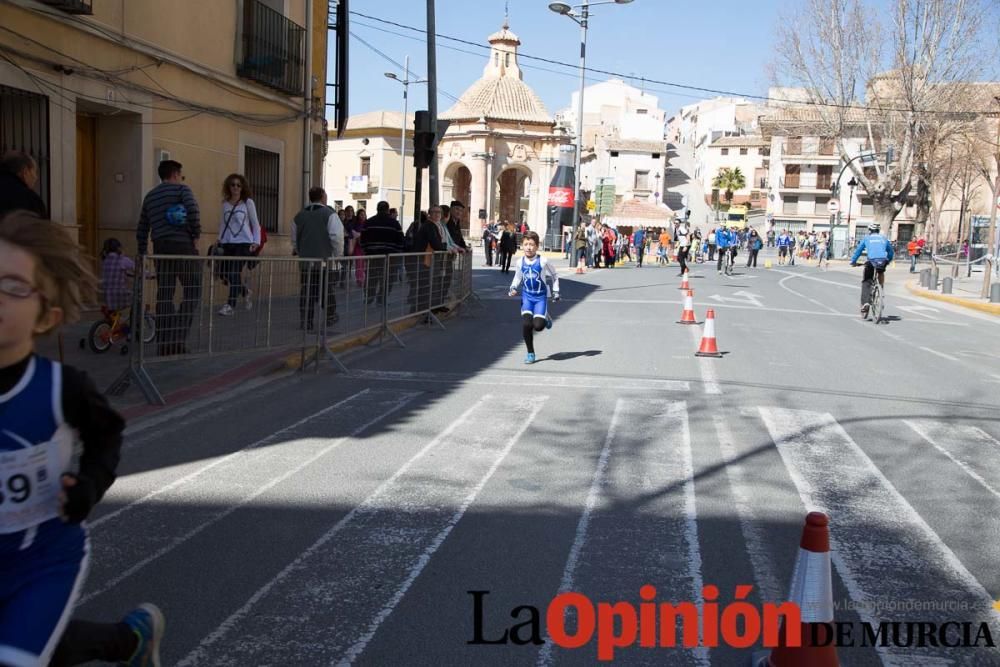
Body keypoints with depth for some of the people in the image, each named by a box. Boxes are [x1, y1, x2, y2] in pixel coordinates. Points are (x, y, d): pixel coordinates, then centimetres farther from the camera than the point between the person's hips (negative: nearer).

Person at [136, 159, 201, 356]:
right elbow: (193, 211, -17)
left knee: (164, 296, 9)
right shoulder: (181, 189, 2)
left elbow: (141, 229, 21)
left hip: (160, 248, 6)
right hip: (183, 246, -6)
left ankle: (165, 345, 10)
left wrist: (141, 254, 24)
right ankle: (179, 340, -10)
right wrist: (196, 236, -8)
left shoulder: (150, 196, 21)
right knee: (192, 293, -1)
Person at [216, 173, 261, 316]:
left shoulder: (248, 202, 1)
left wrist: (256, 241, -5)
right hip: (228, 243, 4)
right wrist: (220, 240, 8)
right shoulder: (225, 204, 11)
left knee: (235, 272, -13)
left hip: (244, 243, -4)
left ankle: (230, 305, -9)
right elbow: (223, 224, 18)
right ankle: (244, 292, 31)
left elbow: (255, 224, 4)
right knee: (226, 273, 3)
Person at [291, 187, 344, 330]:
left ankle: (306, 322, 4)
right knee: (327, 289, 10)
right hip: (325, 259, -4)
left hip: (305, 260, 4)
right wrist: (338, 254, -4)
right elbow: (337, 236, -15)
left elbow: (294, 238, 16)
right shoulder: (330, 214, -6)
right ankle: (330, 316, 23)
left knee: (306, 290, 5)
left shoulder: (299, 215, 10)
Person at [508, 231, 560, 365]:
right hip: (527, 297, 2)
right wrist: (513, 288, -5)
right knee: (526, 324, -14)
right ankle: (530, 353, 3)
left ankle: (546, 318, 23)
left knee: (538, 326, -15)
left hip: (541, 297, -2)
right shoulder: (520, 262, -5)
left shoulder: (543, 261, -13)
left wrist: (555, 291, 5)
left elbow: (554, 275, 4)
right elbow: (517, 277, 14)